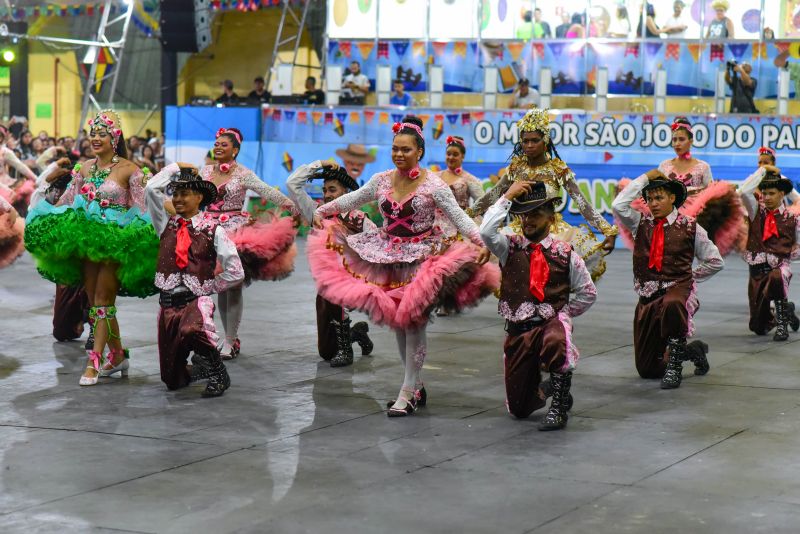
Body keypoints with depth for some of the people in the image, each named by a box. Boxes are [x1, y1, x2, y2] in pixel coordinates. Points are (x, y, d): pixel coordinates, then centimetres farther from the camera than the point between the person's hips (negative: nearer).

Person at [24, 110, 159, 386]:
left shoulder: (129, 170, -6)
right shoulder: (84, 169, 10)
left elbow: (141, 209, -8)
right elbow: (65, 201, 15)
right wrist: (45, 223, 6)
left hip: (115, 242, -6)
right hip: (87, 240, 6)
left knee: (102, 302, -7)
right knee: (95, 301, 8)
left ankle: (94, 362, -5)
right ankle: (117, 355, 21)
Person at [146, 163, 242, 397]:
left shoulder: (213, 229, -3)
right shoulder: (166, 224, 9)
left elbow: (235, 272, -3)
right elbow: (152, 189, 0)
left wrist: (210, 287, -1)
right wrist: (176, 168, 8)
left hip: (197, 299, -4)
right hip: (168, 301, 4)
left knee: (191, 330, -42)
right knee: (173, 380, 5)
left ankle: (217, 372, -14)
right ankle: (202, 368, 40)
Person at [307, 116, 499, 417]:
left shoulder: (432, 185, -9)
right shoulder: (382, 180, 4)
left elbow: (459, 217, -14)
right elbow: (352, 200, 18)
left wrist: (480, 243, -28)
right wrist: (322, 211, 19)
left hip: (421, 258, -5)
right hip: (387, 257, 5)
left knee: (413, 322, -5)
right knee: (396, 321, 8)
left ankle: (408, 393, 1)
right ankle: (416, 387, 19)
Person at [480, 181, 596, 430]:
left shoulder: (565, 253, 2)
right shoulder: (510, 247, 4)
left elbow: (588, 293, 11)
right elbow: (486, 232, -17)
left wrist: (564, 315, 5)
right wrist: (508, 197, -12)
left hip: (551, 324, -2)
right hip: (517, 331, 2)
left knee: (556, 341, -43)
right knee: (519, 409, 4)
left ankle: (559, 406, -21)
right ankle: (543, 389, 43)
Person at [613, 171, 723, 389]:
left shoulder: (689, 227, 2)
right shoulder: (641, 223, 9)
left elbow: (715, 262, 10)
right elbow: (618, 205, -10)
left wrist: (689, 277, 7)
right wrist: (645, 178, -3)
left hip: (678, 291, -4)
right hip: (647, 297, 4)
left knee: (671, 306, -45)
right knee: (646, 369, 3)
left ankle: (674, 365, -25)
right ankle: (692, 351, 29)